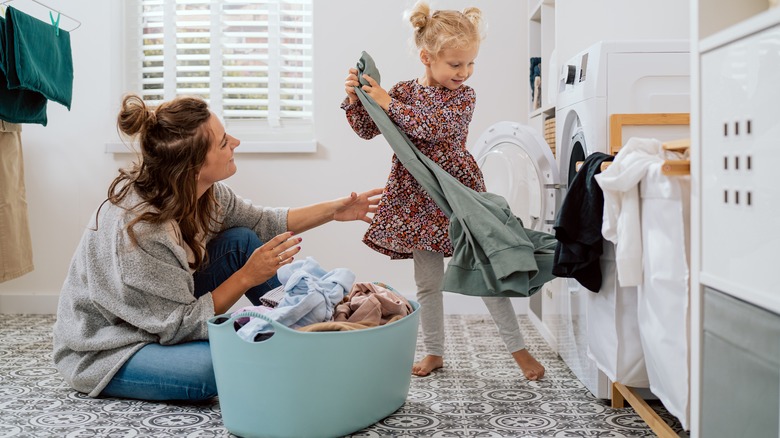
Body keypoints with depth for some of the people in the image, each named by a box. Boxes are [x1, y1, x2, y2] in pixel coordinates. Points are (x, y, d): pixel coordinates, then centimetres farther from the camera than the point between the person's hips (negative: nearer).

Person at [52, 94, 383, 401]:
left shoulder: (203, 191, -13)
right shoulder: (138, 228, -34)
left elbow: (259, 222, 6)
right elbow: (180, 324, -25)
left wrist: (332, 210, 1)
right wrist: (247, 277, -24)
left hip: (162, 314, 8)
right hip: (104, 352, -8)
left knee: (242, 240, -6)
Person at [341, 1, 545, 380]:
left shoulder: (464, 95, -6)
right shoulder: (404, 91, 4)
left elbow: (435, 127, -25)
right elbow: (367, 130, 7)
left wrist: (387, 102, -24)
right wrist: (354, 99, -9)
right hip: (419, 201, 3)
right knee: (428, 282, 11)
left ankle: (519, 350, 14)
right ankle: (434, 352, 26)